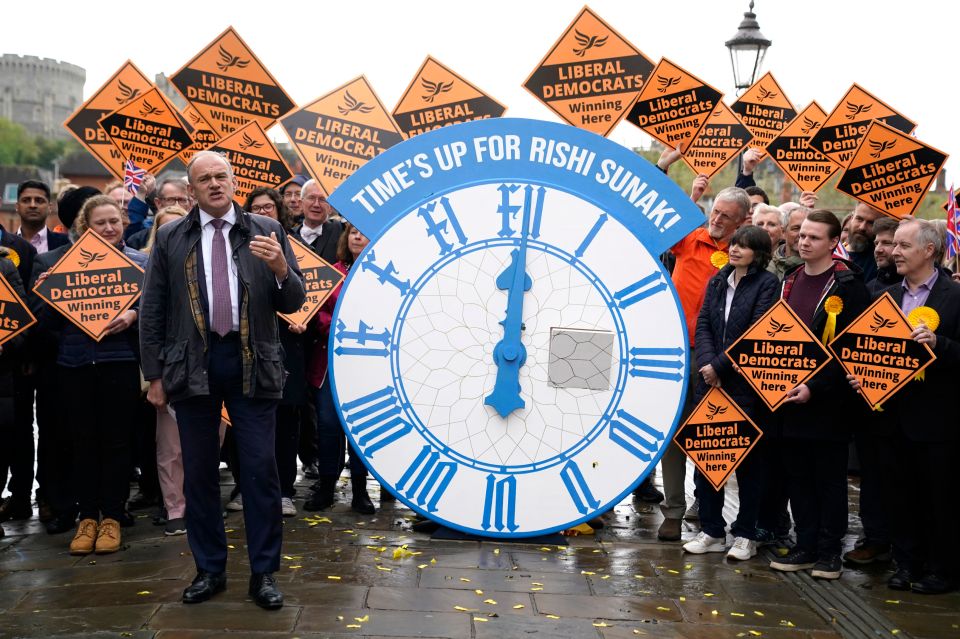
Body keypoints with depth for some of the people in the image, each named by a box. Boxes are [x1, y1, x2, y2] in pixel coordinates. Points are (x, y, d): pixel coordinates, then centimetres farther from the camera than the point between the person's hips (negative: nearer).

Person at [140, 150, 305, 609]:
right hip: (192, 364, 1)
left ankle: (264, 572, 10)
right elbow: (152, 310, 8)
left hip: (252, 363, -1)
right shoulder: (170, 238, 6)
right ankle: (209, 569, 21)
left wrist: (282, 270, -17)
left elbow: (293, 303, 4)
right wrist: (154, 374, 4)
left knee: (260, 468, 0)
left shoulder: (266, 231, 4)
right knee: (199, 471, 8)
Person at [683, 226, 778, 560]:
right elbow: (703, 324, 7)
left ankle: (745, 534, 12)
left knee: (748, 459, 3)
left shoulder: (767, 284, -5)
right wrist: (707, 364, -9)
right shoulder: (717, 282, 13)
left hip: (747, 384, -6)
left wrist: (719, 366, -13)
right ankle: (711, 530, 16)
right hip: (710, 381, 6)